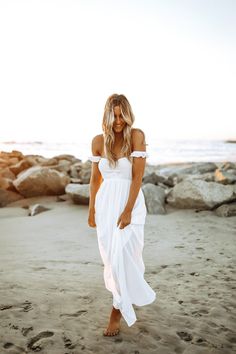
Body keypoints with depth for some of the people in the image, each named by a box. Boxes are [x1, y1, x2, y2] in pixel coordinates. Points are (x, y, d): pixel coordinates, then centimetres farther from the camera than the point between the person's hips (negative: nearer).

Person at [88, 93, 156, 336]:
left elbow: (137, 176, -15)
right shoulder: (98, 141, 1)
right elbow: (95, 178, 8)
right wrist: (91, 210, 8)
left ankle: (118, 311, 12)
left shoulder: (136, 136, -10)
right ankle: (128, 295, 39)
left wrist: (127, 210, -18)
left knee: (122, 256, -7)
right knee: (110, 256, 11)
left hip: (130, 202, -4)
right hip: (105, 203, 4)